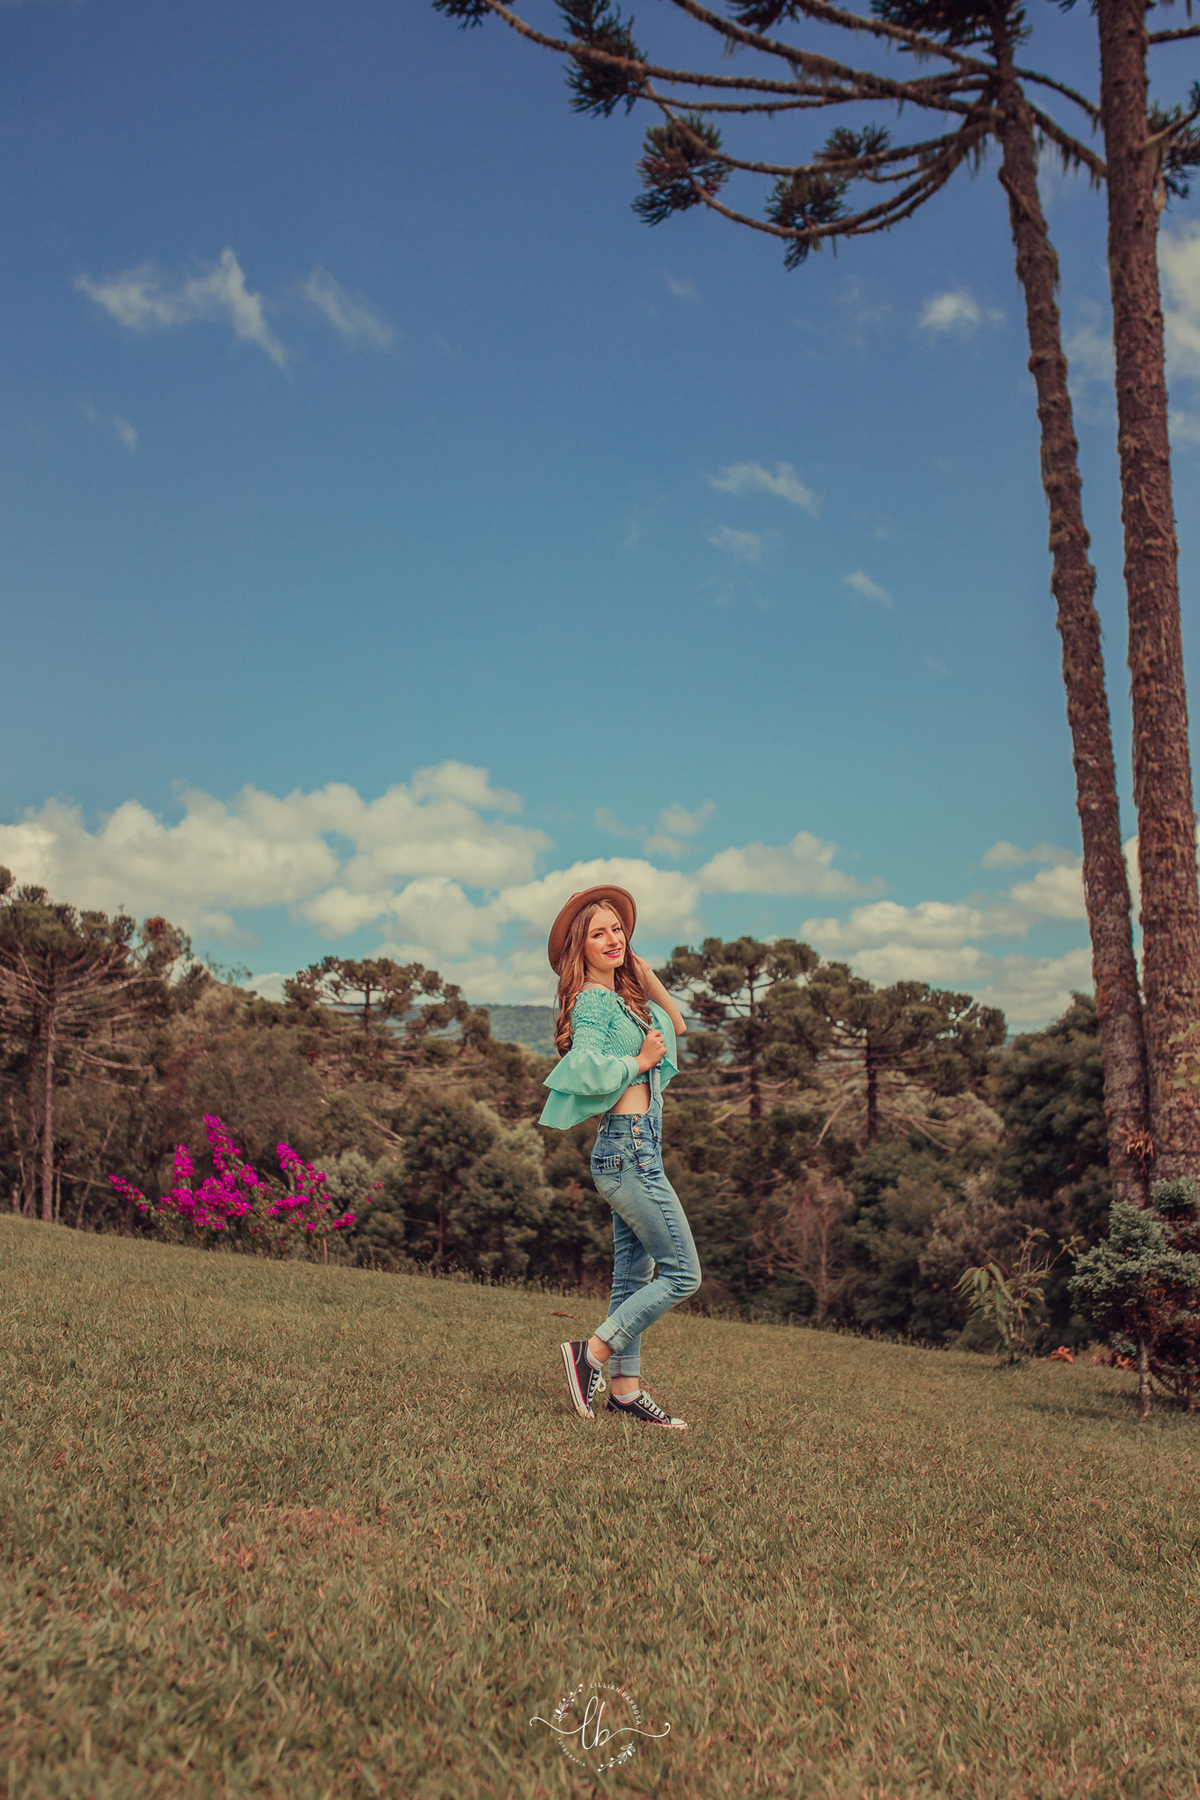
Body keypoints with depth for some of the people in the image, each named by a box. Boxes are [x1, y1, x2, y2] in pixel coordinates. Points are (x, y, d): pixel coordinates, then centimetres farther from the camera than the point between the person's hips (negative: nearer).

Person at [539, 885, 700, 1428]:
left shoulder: (622, 996, 15)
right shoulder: (592, 1000, -12)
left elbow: (676, 1025, 22)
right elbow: (587, 1068, -24)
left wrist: (645, 973, 15)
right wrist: (641, 1061, -12)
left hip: (632, 1149, 9)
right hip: (628, 1145, -9)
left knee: (634, 1274, 12)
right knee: (682, 1273, -6)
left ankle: (625, 1388, 18)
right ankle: (591, 1352, -2)